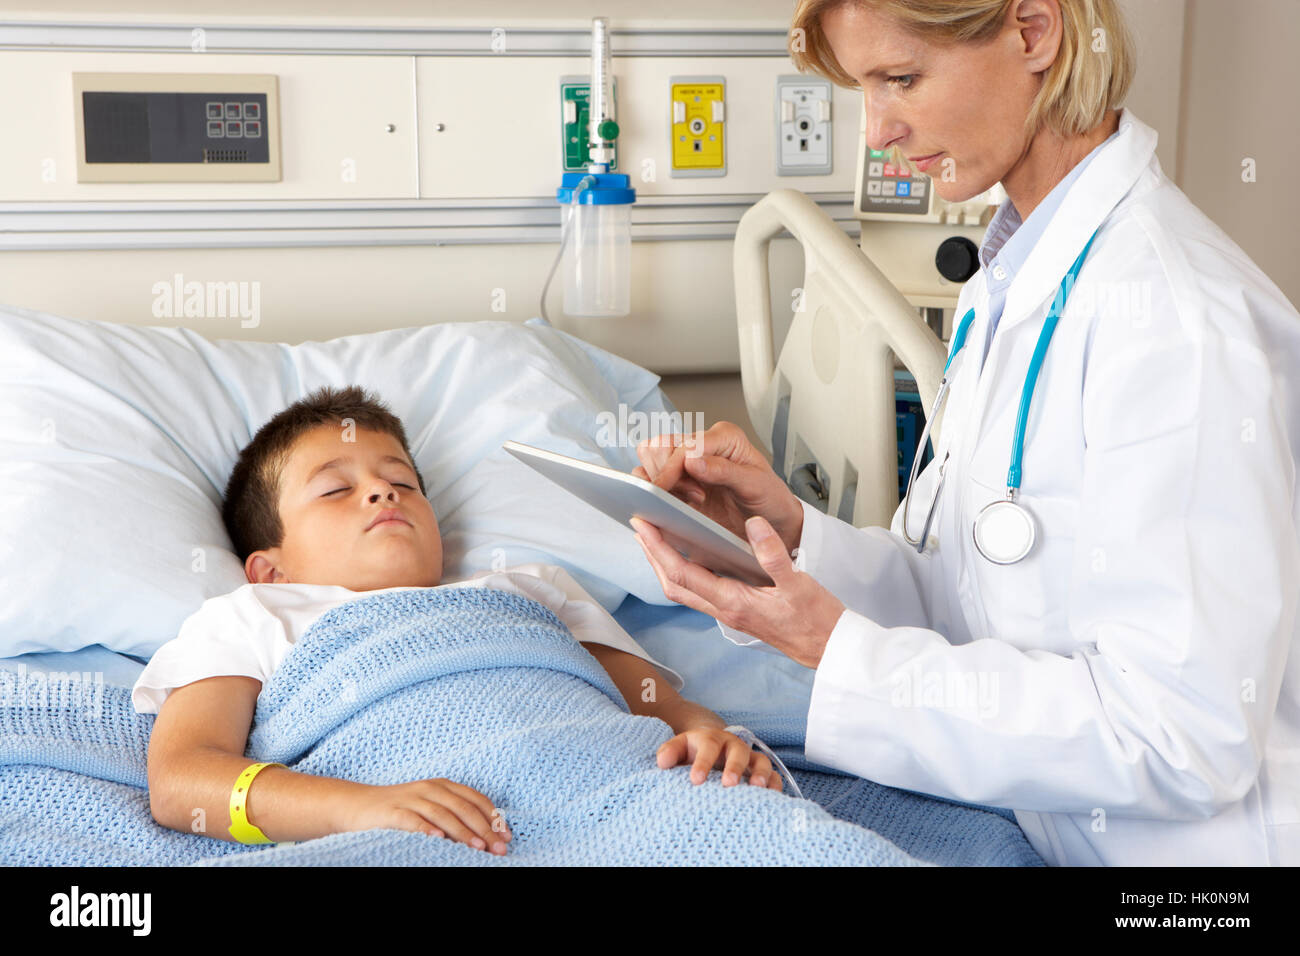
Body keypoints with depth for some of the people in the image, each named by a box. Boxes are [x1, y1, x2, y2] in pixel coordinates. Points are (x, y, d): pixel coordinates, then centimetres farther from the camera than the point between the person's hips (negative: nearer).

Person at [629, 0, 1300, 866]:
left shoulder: (1176, 316, -21)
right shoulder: (1009, 289, 6)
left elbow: (1182, 738, -24)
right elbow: (958, 599, 7)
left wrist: (840, 654, -22)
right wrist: (792, 533, -9)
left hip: (1186, 839, -7)